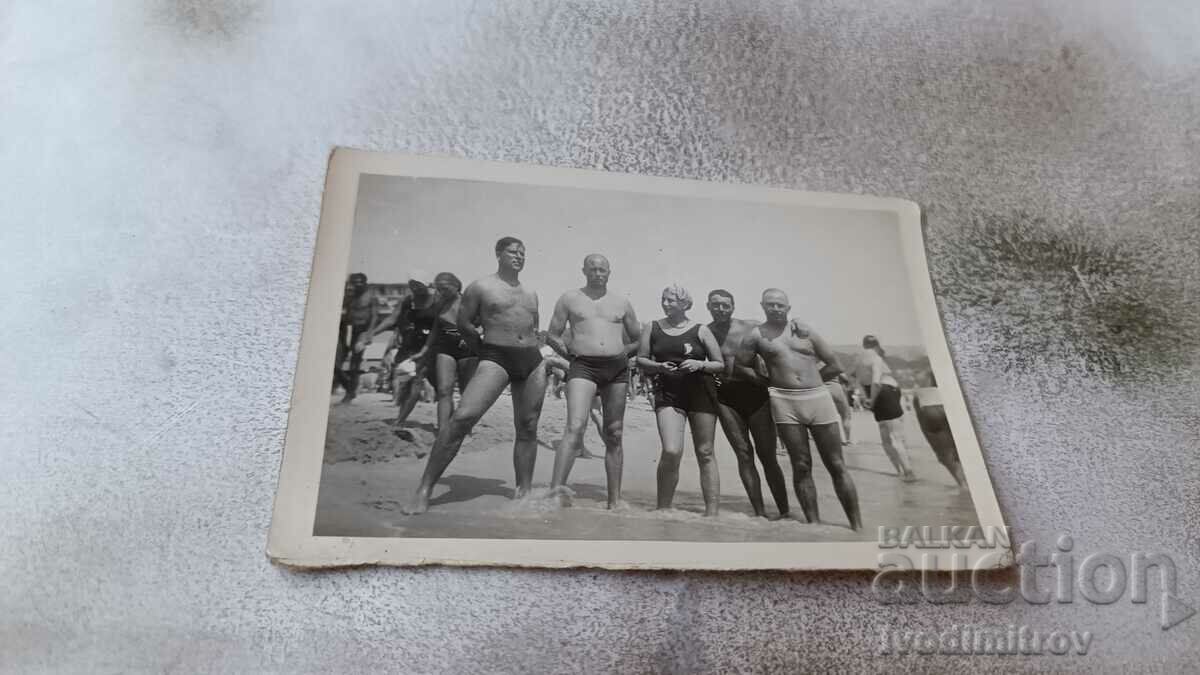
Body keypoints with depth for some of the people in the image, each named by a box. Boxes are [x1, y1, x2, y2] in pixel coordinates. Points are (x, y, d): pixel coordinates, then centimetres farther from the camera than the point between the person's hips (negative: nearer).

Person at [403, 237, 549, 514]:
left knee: (527, 429, 6)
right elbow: (464, 324, 4)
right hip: (496, 359, -6)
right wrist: (488, 349, 9)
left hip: (533, 361, 6)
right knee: (462, 417, -20)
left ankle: (524, 492, 17)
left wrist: (529, 351, 13)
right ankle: (424, 490, -15)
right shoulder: (481, 287, 3)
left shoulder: (531, 294, 19)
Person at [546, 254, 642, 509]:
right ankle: (555, 491, -26)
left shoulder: (621, 303, 16)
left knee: (613, 436, 6)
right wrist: (569, 353, 0)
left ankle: (614, 500, 12)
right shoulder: (569, 299, 10)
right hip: (583, 367, -3)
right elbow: (552, 335, 10)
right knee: (575, 428, -21)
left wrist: (619, 354, 12)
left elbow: (638, 339, 24)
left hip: (617, 370, 3)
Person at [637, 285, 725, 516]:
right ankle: (663, 509, 2)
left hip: (701, 393, 0)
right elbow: (641, 360, 9)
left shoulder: (700, 330, 4)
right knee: (671, 451, -16)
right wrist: (658, 367, -10)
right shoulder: (653, 328, 8)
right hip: (667, 394, 0)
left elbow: (720, 364, 6)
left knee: (705, 454, 3)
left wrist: (700, 364, -13)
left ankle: (712, 512, 10)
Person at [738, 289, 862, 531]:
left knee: (836, 466, 2)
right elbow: (741, 365, 12)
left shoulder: (804, 330, 10)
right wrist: (769, 382, 6)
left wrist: (813, 379, 10)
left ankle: (857, 526, 7)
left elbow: (834, 363, 13)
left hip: (818, 397, 1)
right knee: (801, 466, -1)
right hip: (784, 401, -1)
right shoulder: (756, 335, 7)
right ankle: (814, 524, 6)